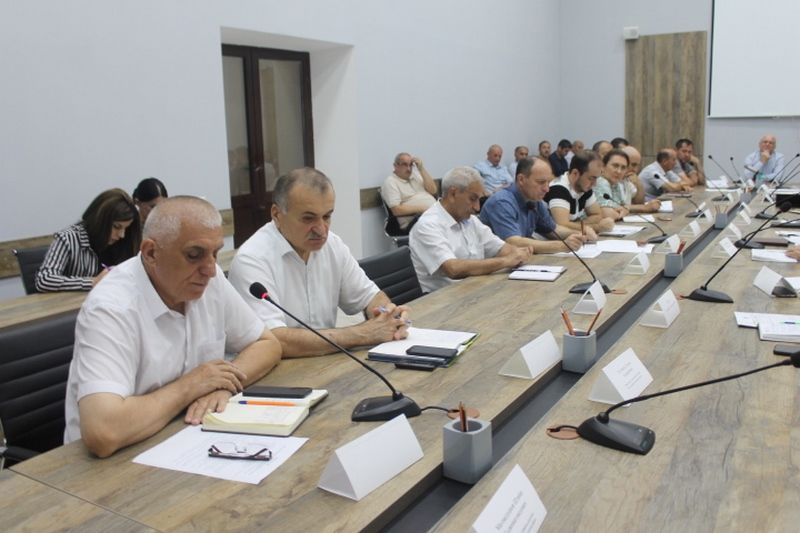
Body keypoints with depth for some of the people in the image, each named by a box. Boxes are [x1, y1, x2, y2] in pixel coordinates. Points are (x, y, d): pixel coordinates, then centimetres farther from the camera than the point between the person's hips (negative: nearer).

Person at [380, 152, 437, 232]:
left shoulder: (415, 174, 21)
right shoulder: (390, 182, 2)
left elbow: (433, 191, 9)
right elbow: (396, 210, -9)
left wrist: (421, 169, 4)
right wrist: (420, 208, -14)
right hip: (413, 221, -7)